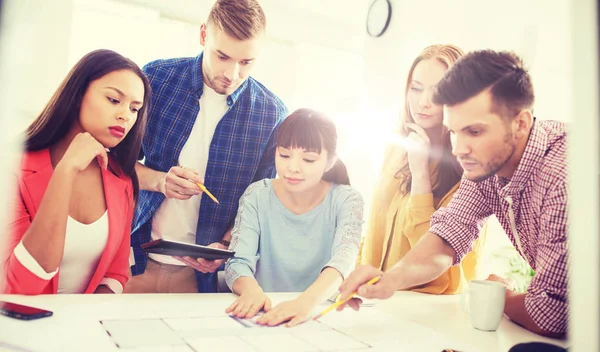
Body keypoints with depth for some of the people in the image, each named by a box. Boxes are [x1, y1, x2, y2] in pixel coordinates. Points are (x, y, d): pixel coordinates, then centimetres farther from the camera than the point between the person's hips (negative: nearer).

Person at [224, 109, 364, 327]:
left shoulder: (346, 200, -6)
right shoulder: (257, 196, -3)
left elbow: (343, 258, -22)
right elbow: (238, 262, -10)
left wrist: (308, 300, -40)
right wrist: (251, 289, -31)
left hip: (321, 315, 0)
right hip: (264, 315, 0)